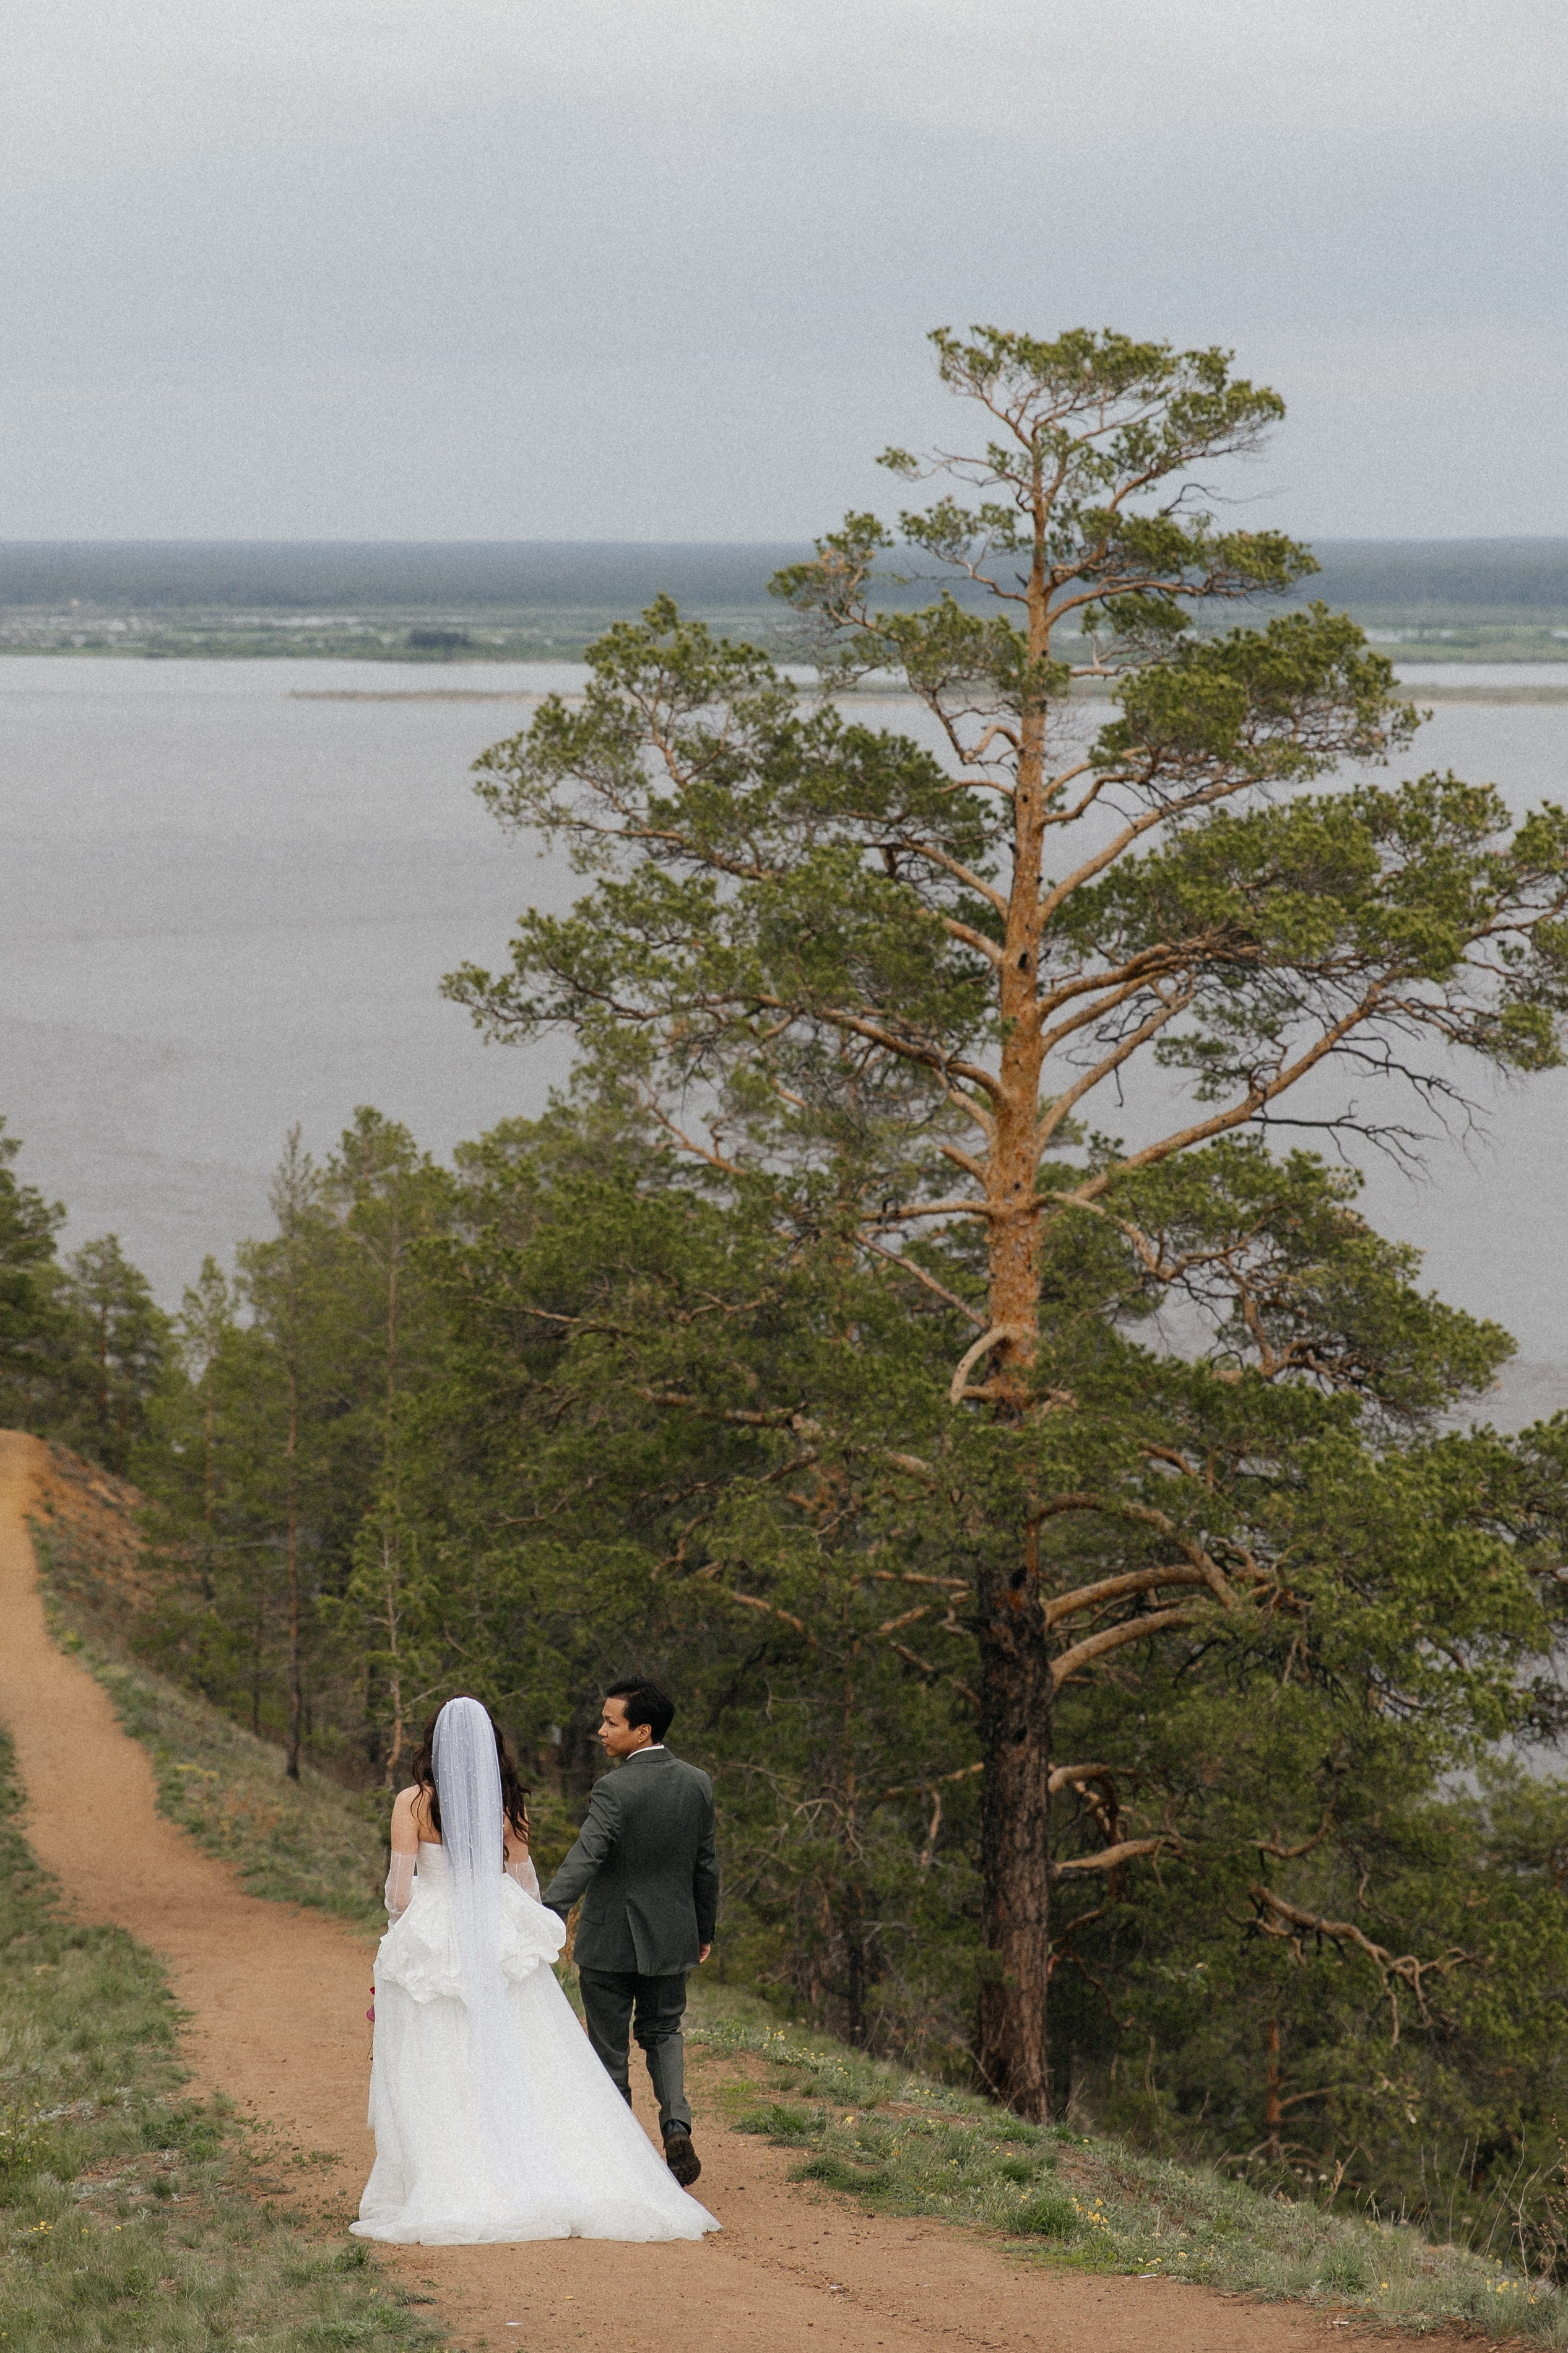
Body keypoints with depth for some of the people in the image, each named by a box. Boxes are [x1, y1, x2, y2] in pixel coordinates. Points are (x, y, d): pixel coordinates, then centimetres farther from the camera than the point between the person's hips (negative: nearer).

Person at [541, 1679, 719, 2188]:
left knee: (610, 2050, 8)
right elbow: (706, 1864, 7)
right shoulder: (697, 1784, -1)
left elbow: (583, 1861, -30)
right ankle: (676, 2124, 1)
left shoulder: (615, 1790, -20)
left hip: (610, 1941, -5)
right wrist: (704, 1930, 19)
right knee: (663, 2032, 23)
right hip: (671, 1938, 5)